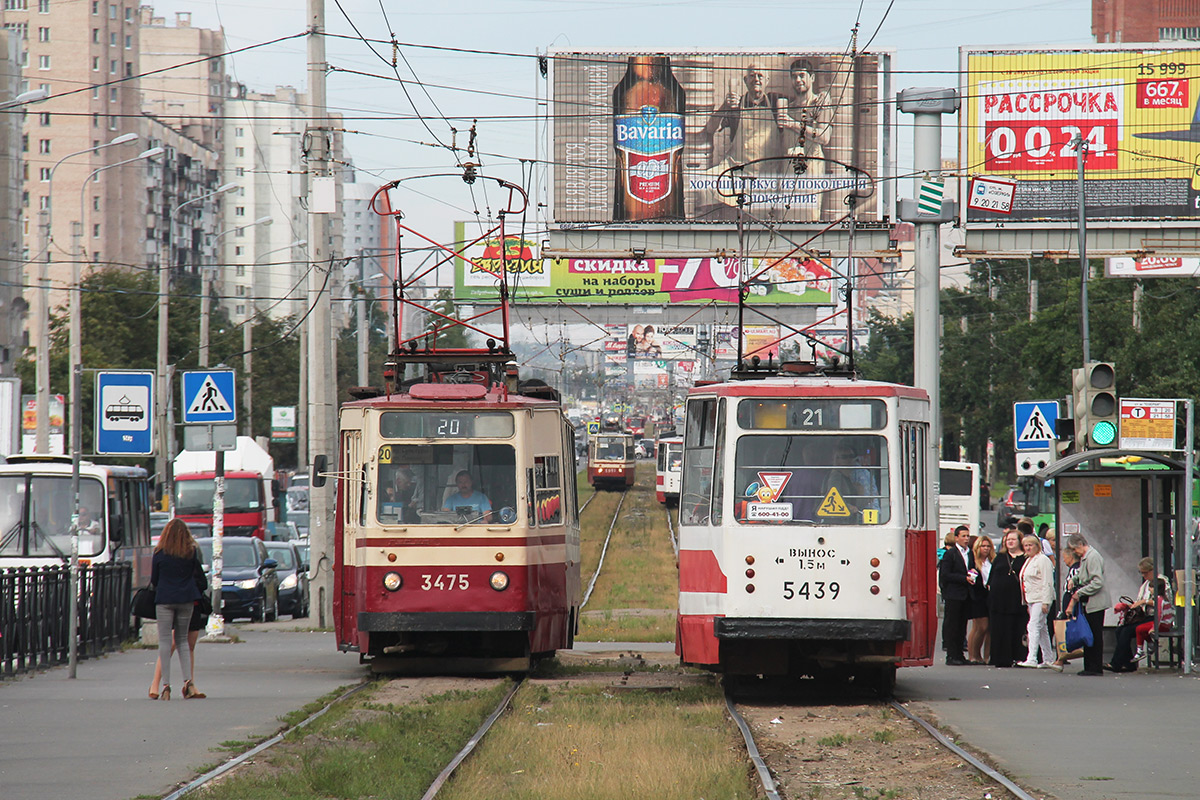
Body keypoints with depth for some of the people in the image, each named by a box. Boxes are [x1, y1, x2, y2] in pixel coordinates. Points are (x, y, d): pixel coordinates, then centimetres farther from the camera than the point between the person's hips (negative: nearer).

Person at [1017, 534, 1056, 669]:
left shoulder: (1042, 560, -9)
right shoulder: (1028, 560, 18)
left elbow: (1047, 583, -14)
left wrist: (1045, 602, -20)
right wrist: (1026, 603, 22)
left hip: (1040, 598, -10)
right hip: (1031, 599, 10)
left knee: (1033, 626, -16)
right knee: (1042, 629, 12)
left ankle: (1031, 659, -22)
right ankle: (1048, 659, 17)